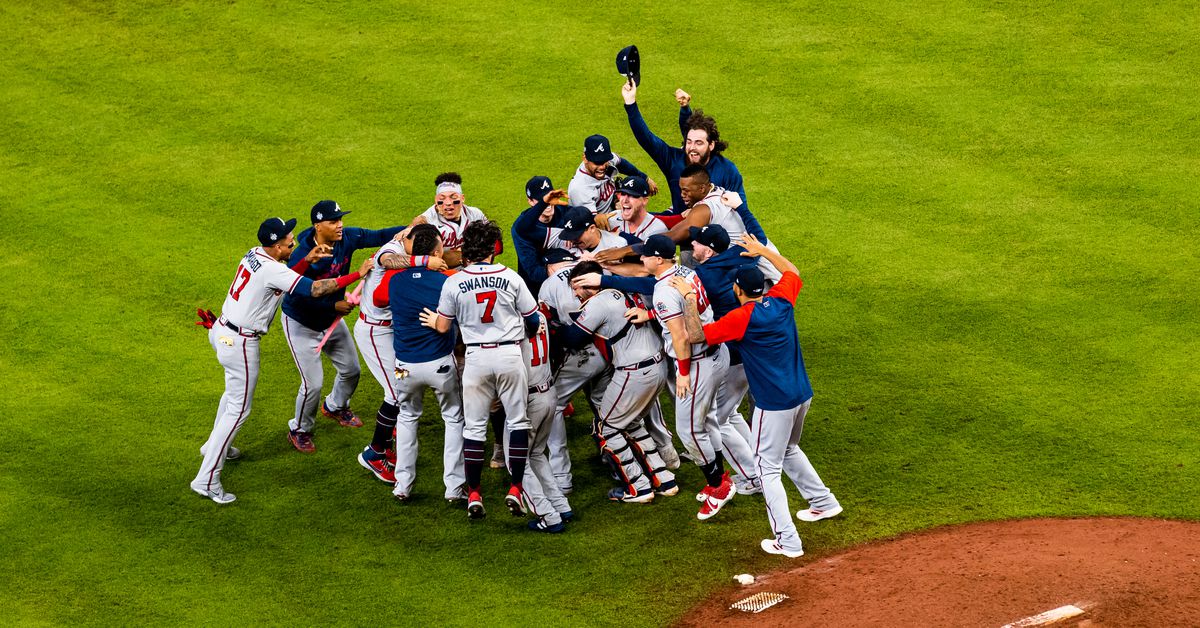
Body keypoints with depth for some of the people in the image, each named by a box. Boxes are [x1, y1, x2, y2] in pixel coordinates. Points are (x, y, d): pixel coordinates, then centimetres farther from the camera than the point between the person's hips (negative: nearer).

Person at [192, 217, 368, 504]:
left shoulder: (254, 254, 3)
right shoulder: (272, 270, -24)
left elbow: (288, 279, 13)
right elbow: (314, 289, -28)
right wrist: (358, 274, -22)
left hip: (222, 330, 10)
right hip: (240, 343, -10)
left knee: (235, 390, 33)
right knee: (238, 410, -2)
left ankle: (214, 445, 52)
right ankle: (206, 480, -2)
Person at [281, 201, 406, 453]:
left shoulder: (347, 238, -17)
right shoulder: (302, 257, -33)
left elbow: (379, 236, -17)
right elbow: (298, 298, -28)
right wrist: (334, 305, -29)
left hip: (332, 320, 7)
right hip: (302, 325, -7)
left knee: (351, 370, 19)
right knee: (313, 384, -5)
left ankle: (335, 407, 51)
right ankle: (299, 430, 22)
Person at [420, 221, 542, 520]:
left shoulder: (454, 283, -4)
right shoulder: (510, 278, -3)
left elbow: (443, 327, 3)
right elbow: (534, 319, 5)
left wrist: (434, 321, 27)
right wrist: (526, 335, 27)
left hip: (476, 357, 0)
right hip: (510, 353, 0)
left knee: (474, 427, 8)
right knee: (518, 421, 9)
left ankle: (473, 495, 9)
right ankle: (515, 489, 5)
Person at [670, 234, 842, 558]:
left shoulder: (742, 318, -19)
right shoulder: (781, 300, -1)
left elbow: (695, 334, -17)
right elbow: (792, 272, 22)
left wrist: (689, 298, -9)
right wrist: (762, 250, 29)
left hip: (775, 404, -7)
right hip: (803, 394, 8)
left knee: (768, 467, 2)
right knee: (789, 450, 31)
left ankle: (787, 541, -3)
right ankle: (824, 502, 39)